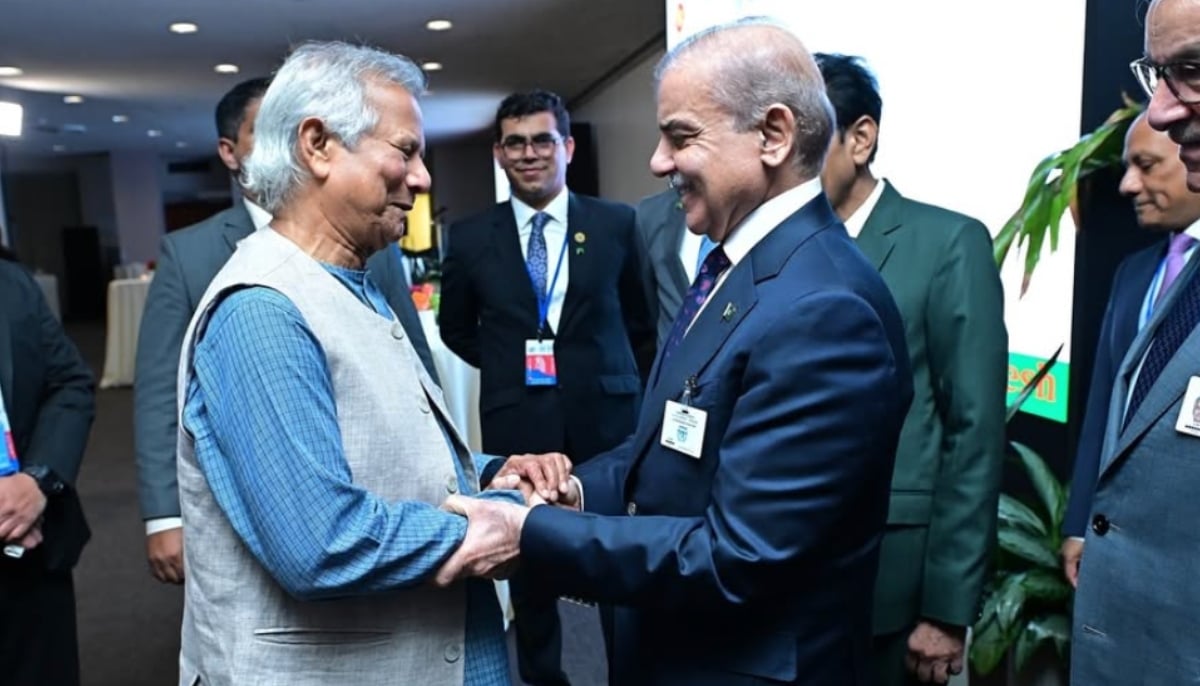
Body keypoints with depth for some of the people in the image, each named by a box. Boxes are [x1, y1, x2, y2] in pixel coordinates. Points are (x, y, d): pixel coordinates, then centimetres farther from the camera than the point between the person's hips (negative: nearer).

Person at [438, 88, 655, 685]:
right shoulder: (471, 237, 1)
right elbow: (456, 328, 15)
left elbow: (643, 321, 10)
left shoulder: (618, 224, -1)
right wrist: (508, 368, 8)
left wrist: (625, 386, 7)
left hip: (605, 417, 0)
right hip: (516, 423, 1)